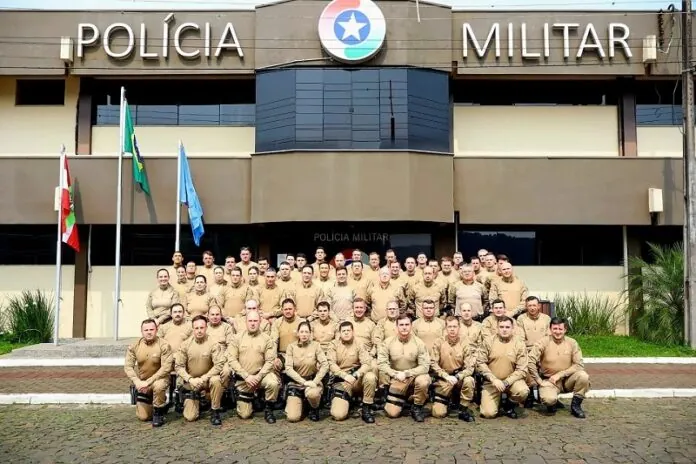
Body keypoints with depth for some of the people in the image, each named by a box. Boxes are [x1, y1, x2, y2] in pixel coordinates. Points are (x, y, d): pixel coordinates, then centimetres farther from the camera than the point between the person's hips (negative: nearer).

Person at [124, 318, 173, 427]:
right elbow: (128, 366, -6)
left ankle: (159, 413, -13)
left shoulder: (164, 345, -17)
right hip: (142, 382, 4)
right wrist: (138, 382, -21)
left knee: (158, 386, -40)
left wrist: (148, 382, -27)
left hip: (159, 378, -3)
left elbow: (166, 368, -22)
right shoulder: (134, 346, -6)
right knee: (143, 416, 0)